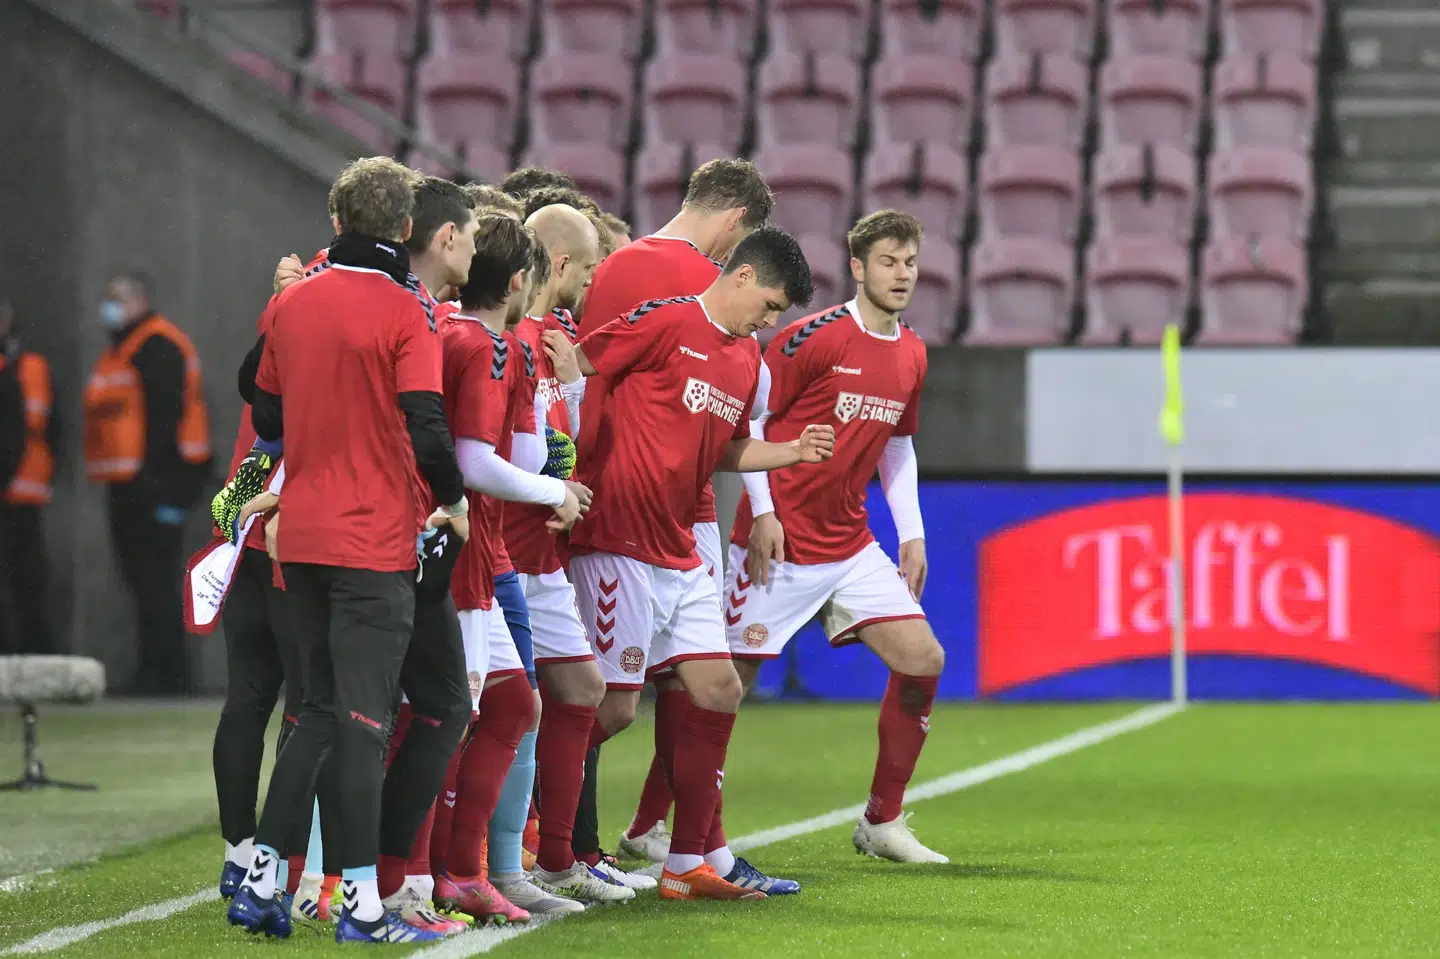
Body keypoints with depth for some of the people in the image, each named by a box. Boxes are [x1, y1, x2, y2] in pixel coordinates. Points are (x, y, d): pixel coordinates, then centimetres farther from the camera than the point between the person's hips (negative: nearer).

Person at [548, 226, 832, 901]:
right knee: (615, 706, -7)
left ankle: (692, 862, 13)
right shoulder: (667, 323, -10)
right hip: (619, 547, -9)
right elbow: (574, 364, -12)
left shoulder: (747, 359, 16)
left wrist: (792, 452, 10)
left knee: (718, 693, 6)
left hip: (680, 554, 9)